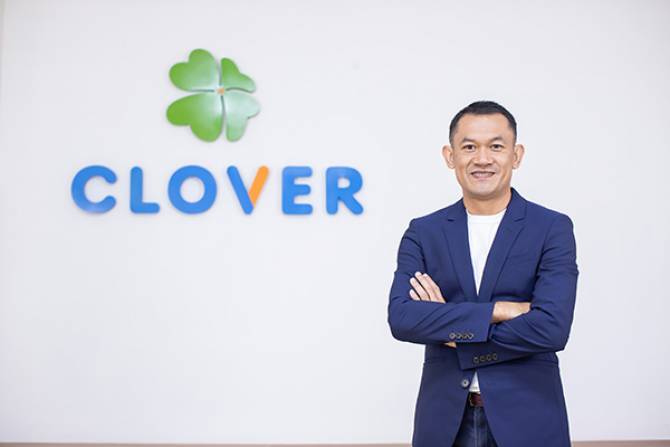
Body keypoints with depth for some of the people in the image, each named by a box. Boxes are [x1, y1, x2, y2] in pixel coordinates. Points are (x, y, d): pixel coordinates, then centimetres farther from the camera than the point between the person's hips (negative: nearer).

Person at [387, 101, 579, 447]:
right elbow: (401, 318, -12)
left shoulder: (553, 229, -5)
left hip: (526, 419, -2)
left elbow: (551, 328, -17)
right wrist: (496, 311, -19)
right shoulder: (423, 233, 2)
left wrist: (448, 325, -12)